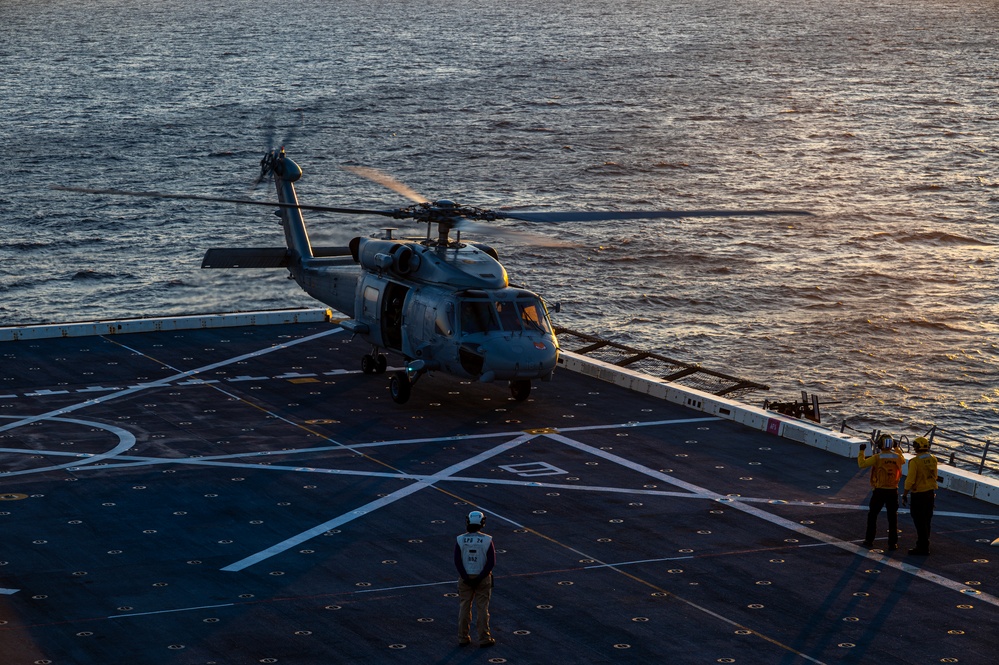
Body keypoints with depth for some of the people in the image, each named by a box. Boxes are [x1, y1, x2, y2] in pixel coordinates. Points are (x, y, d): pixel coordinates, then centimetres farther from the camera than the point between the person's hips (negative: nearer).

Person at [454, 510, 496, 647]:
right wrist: (479, 578, -12)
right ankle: (484, 639, 8)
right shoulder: (487, 540, -10)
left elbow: (457, 562, -12)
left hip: (465, 578, 1)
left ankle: (463, 638, 15)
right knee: (482, 609, 5)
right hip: (483, 579, -1)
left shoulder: (460, 540, -8)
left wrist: (466, 579, -10)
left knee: (464, 608, 10)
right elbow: (491, 562, -14)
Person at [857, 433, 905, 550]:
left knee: (872, 516, 13)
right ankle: (893, 543, 9)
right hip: (893, 491, 2)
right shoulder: (897, 457, -1)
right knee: (893, 518, 10)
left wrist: (862, 451, -1)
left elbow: (862, 464, -15)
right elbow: (903, 460, 23)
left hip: (879, 491, -2)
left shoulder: (877, 457, -14)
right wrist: (896, 448, 33)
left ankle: (869, 541, 15)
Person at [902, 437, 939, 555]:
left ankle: (923, 548, -1)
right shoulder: (933, 460, 2)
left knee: (920, 522, -1)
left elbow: (910, 480, -20)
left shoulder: (915, 462, -19)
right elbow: (934, 477, 12)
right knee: (926, 521, 17)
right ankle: (922, 544, 27)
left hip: (919, 495, -7)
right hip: (930, 493, 7)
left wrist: (905, 495, -11)